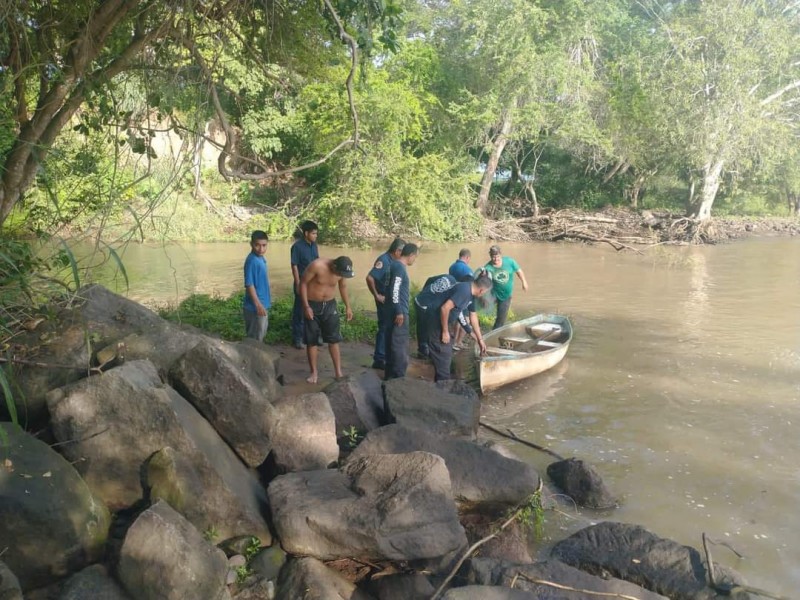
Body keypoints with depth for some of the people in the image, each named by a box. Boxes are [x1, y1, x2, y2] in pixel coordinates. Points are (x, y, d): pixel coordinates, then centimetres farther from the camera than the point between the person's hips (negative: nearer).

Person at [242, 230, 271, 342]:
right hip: (255, 306, -10)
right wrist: (258, 304, -24)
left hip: (262, 304, 10)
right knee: (255, 339, 1)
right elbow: (249, 284, -23)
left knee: (261, 334, 20)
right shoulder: (252, 260, -21)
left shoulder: (260, 258, 8)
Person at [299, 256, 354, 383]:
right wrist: (306, 306, -19)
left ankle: (338, 372, 12)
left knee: (334, 339, 4)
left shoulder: (341, 270, -12)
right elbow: (303, 283, -17)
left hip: (330, 305, 3)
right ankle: (314, 372, 16)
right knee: (311, 340, 3)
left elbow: (343, 286, 8)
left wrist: (348, 306, 10)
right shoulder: (317, 266, -26)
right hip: (312, 305, -3)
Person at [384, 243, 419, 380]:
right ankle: (398, 376, 2)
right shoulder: (399, 267, -17)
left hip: (396, 310, 10)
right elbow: (394, 290, -23)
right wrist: (399, 312, -22)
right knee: (400, 344, -4)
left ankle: (390, 374, 24)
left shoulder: (396, 265, 13)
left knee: (392, 342, 15)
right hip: (399, 312, -10)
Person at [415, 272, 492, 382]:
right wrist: (445, 331, -21)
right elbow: (445, 308, -30)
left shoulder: (470, 292, 8)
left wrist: (480, 339, 23)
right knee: (443, 350, -4)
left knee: (445, 350, 17)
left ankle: (441, 381, 28)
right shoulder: (464, 290, -24)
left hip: (436, 311, 10)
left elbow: (473, 317, 18)